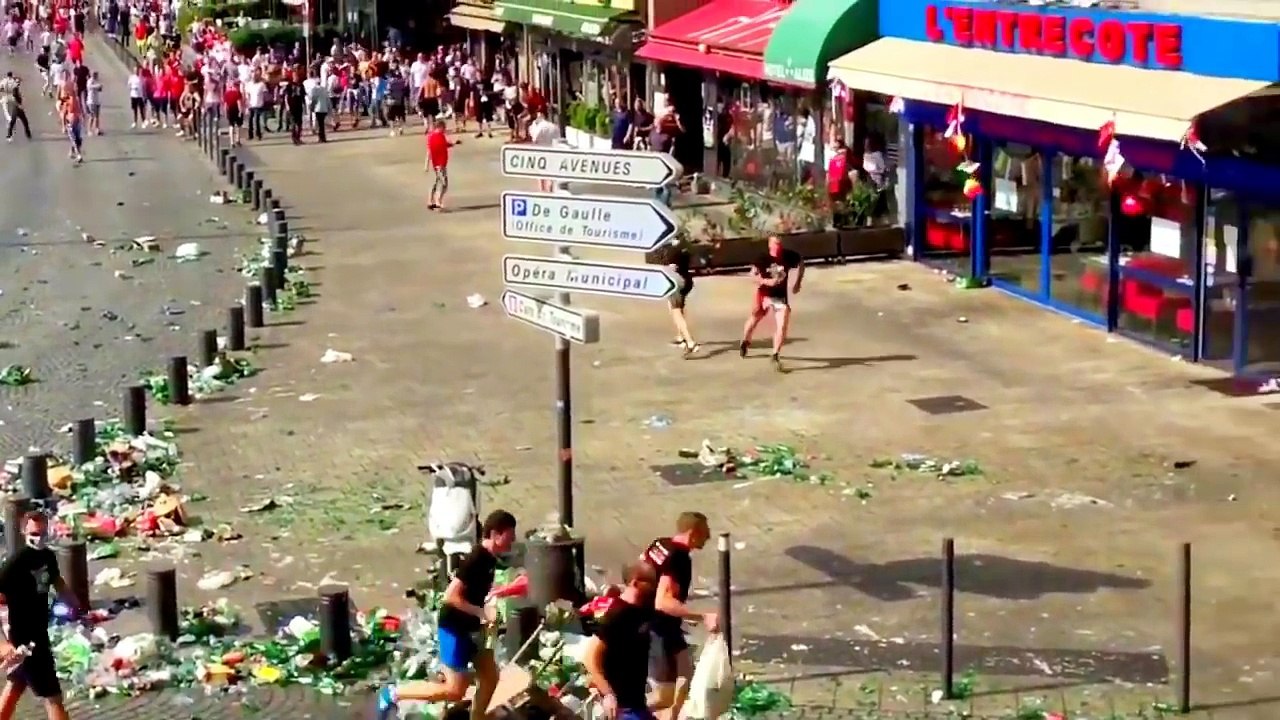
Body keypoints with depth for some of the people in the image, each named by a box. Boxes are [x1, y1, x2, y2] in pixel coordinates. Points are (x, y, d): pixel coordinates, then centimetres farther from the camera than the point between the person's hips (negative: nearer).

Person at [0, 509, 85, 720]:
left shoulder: (47, 556, -1)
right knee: (53, 697, -2)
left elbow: (58, 585, 20)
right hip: (25, 641, -8)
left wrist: (80, 610, 19)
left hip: (39, 634, 8)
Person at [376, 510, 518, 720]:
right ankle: (393, 694, 4)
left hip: (469, 629, 9)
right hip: (454, 629, -9)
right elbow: (451, 596, -28)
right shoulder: (476, 559, -24)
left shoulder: (489, 559, 5)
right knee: (454, 691, -5)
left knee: (490, 677, 10)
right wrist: (482, 612, -23)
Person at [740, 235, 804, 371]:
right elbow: (753, 275, -14)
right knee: (754, 319, 21)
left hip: (781, 296, 1)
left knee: (782, 327, -11)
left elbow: (801, 262, 6)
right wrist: (766, 281, -31)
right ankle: (745, 342, 49)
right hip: (764, 295, -1)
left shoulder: (789, 256, -14)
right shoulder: (763, 259, -19)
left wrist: (798, 283, 3)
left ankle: (775, 355, 2)